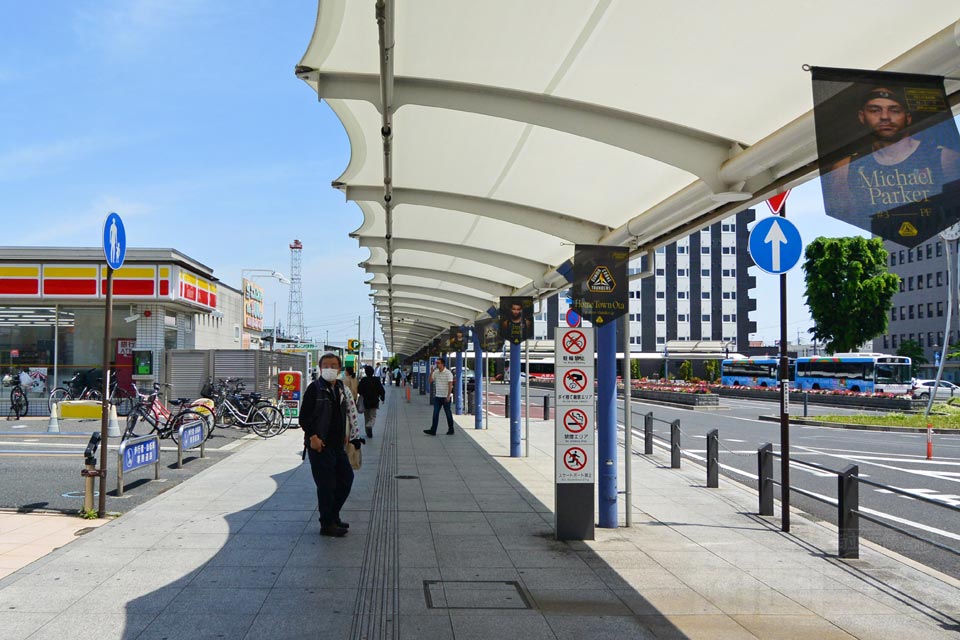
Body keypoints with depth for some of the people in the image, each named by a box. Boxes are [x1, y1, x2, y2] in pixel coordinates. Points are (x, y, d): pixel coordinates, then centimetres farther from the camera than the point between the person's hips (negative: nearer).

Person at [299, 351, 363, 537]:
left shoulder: (341, 389, 11)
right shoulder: (315, 388, -11)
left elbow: (349, 412, 20)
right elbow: (304, 417, -12)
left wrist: (349, 436, 14)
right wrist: (313, 437, -19)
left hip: (337, 444, 8)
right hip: (320, 445, -8)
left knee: (346, 478, 15)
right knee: (326, 484, -2)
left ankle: (333, 516, 30)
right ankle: (327, 525, 9)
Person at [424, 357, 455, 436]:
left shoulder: (448, 373, -12)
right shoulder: (436, 372, 7)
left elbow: (450, 385, -14)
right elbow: (430, 380, 6)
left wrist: (448, 396, -19)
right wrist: (431, 372, -6)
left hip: (445, 397, -6)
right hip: (437, 396, 6)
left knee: (448, 413, 5)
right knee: (435, 414, 2)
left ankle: (451, 430, 16)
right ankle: (433, 430, 1)